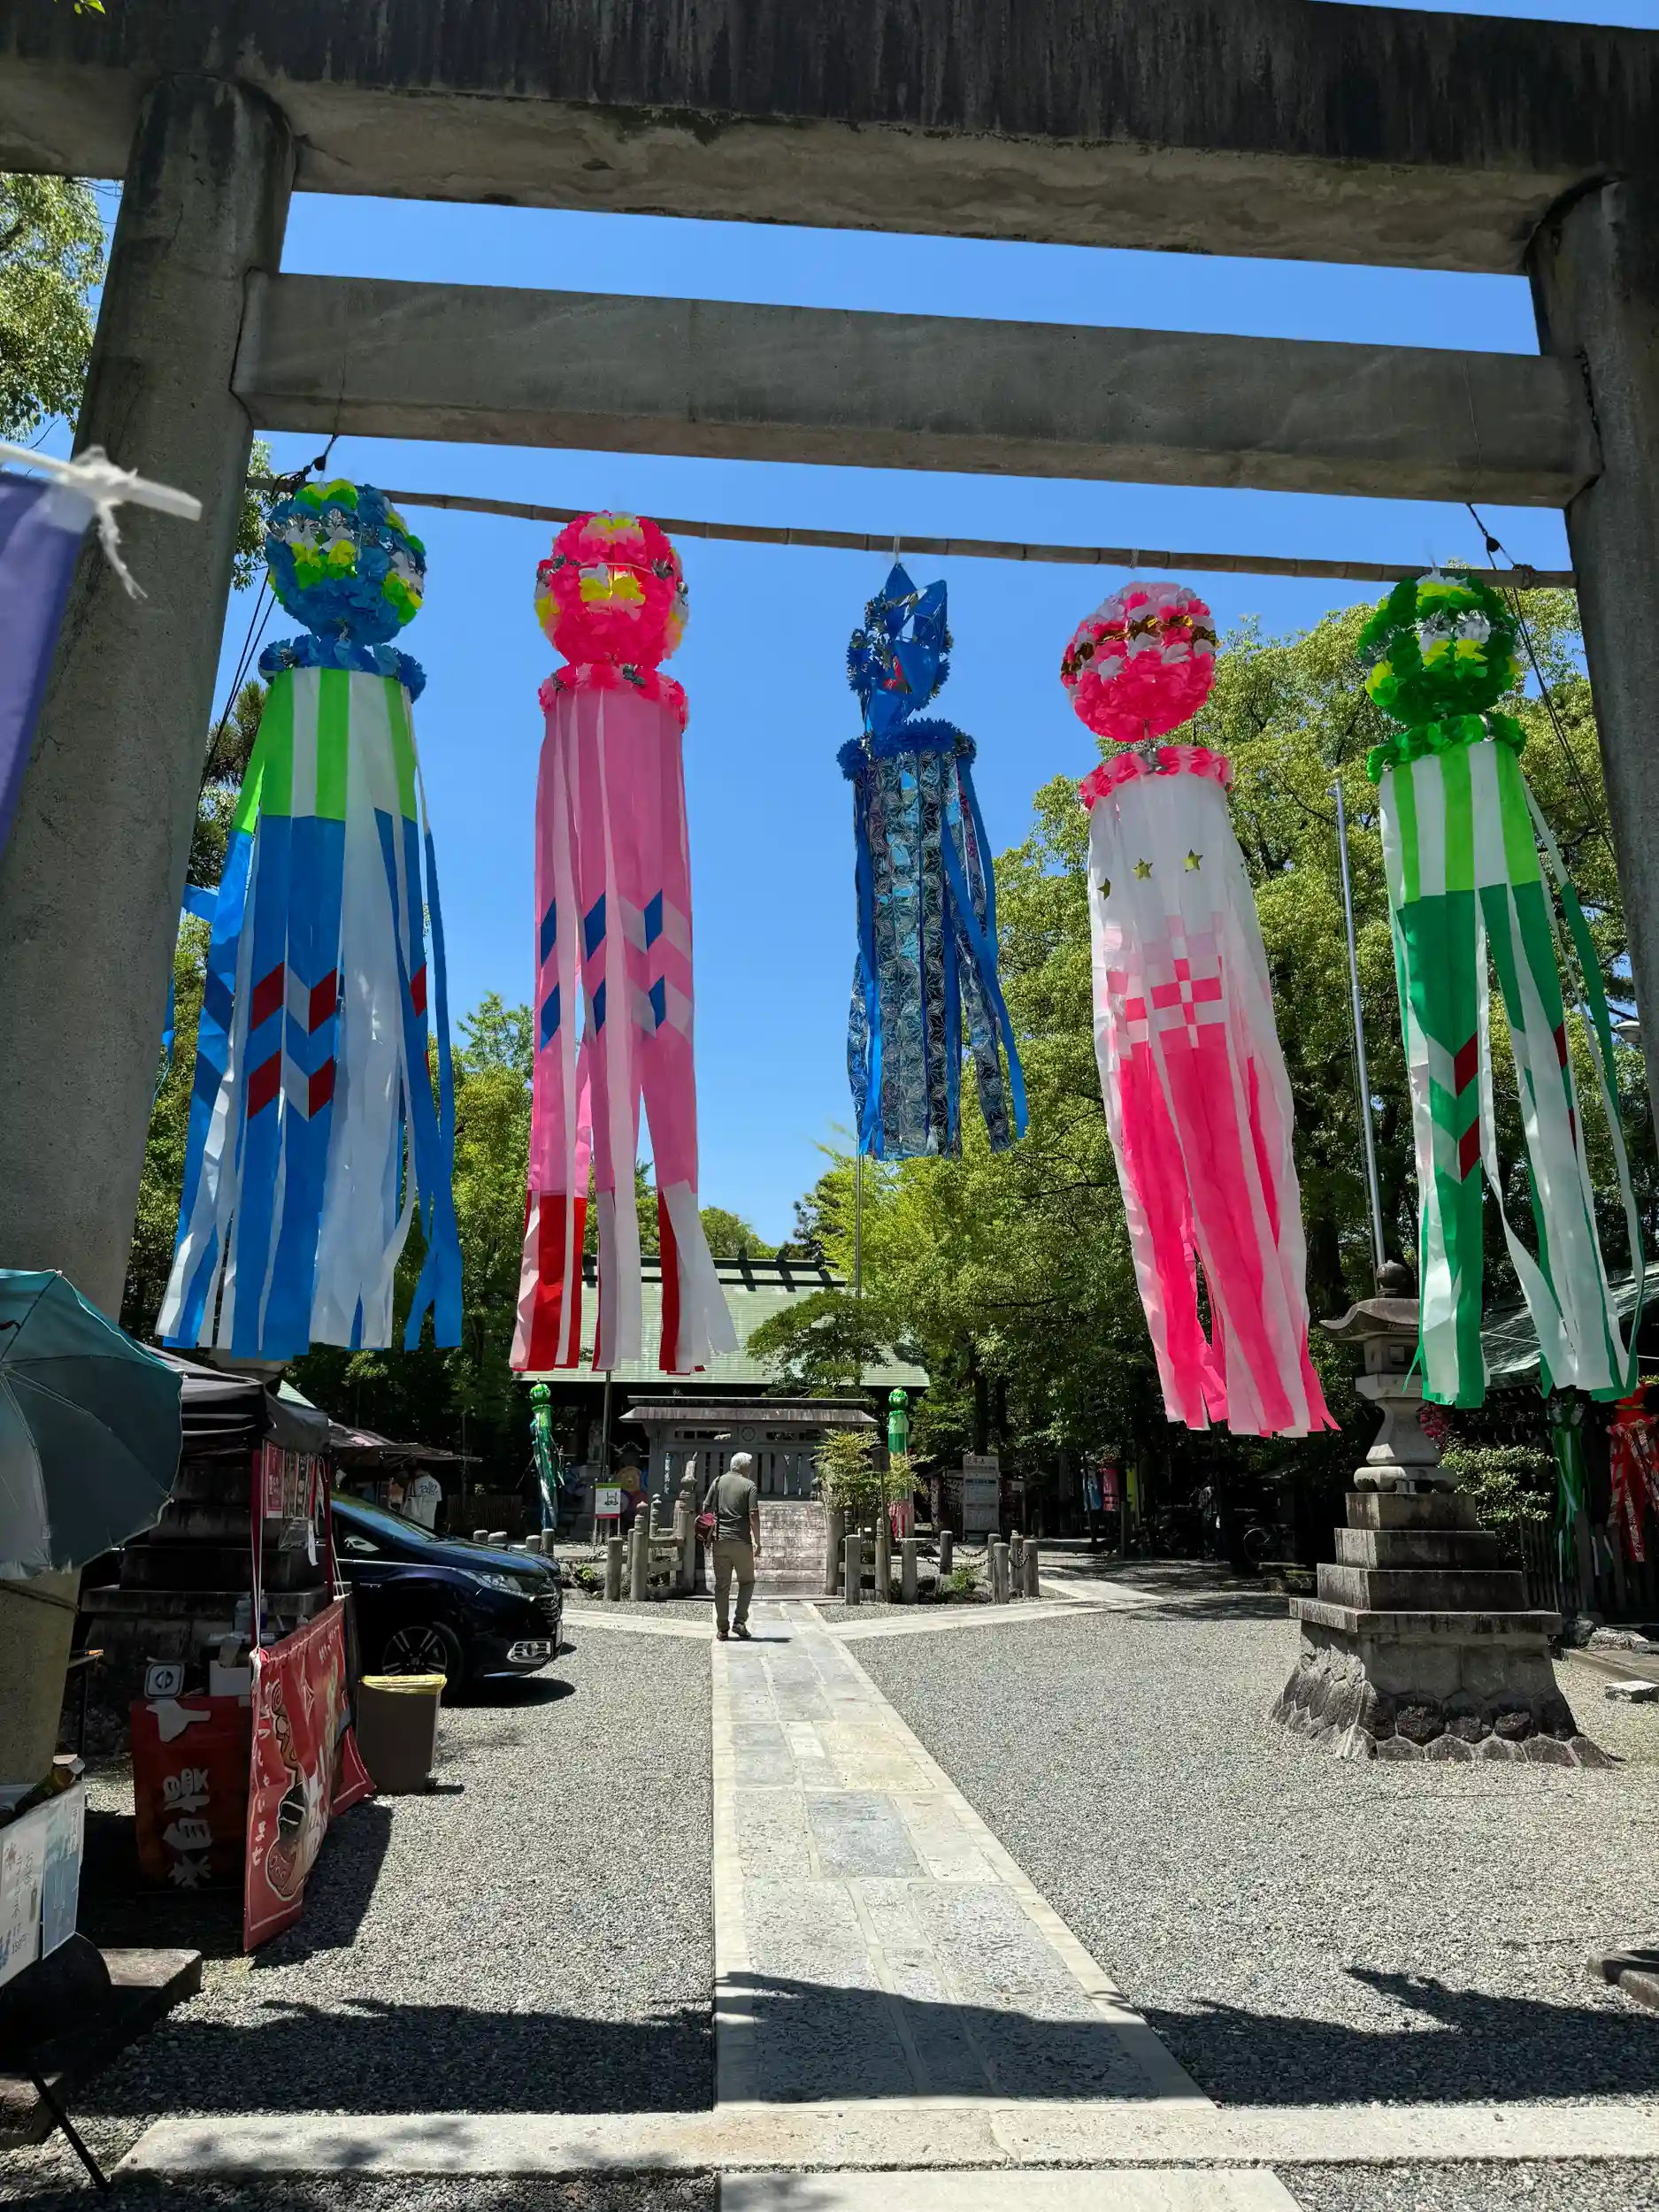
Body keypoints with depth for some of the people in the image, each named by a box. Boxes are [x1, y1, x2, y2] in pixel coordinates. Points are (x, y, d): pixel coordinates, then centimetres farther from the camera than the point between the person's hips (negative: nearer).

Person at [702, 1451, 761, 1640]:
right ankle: (739, 1621, 3)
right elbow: (754, 1516, -9)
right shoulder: (749, 1486, -3)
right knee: (747, 1581, 14)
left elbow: (706, 1509, 6)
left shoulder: (718, 1481, 8)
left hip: (720, 1540, 3)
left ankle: (721, 1629, 9)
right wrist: (757, 1542, -3)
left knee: (721, 1585, 9)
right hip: (741, 1541, -3)